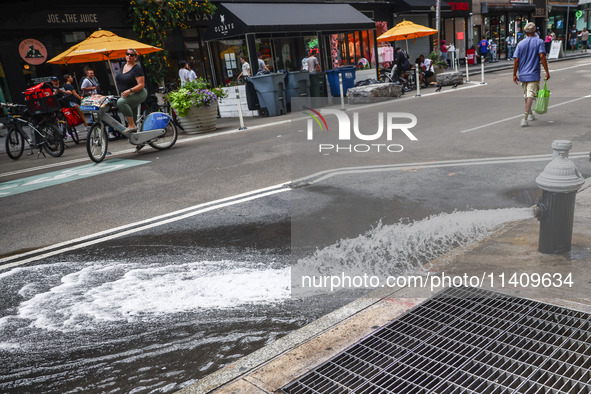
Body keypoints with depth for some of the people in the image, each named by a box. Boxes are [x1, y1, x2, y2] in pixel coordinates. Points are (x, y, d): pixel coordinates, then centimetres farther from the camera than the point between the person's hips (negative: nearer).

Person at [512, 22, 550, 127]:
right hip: (533, 75, -4)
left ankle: (530, 115, 35)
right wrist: (547, 72, -10)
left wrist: (514, 75, 5)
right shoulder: (539, 42, -3)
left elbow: (516, 60, -1)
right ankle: (525, 118, -21)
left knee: (526, 95, 19)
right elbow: (542, 56, -14)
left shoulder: (520, 43, 5)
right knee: (530, 96, -8)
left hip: (523, 74, 4)